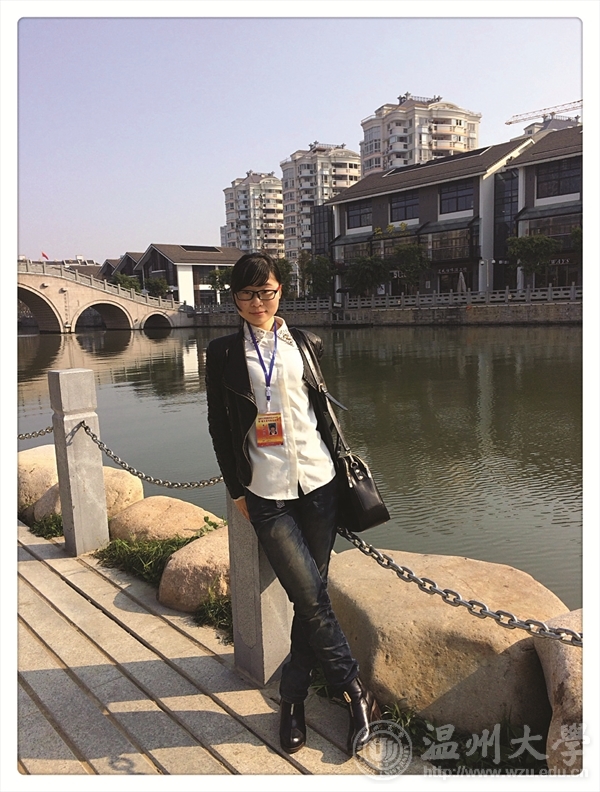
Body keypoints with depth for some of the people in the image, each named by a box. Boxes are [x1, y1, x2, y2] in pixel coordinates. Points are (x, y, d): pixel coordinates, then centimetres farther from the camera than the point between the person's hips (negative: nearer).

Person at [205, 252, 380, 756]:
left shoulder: (307, 345, 8)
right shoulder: (224, 353, 3)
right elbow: (219, 426, 6)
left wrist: (341, 466, 13)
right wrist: (237, 489, 4)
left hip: (318, 483, 2)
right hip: (266, 495, -2)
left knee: (310, 597, 7)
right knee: (311, 598, -4)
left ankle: (293, 699, 25)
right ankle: (357, 692, 16)